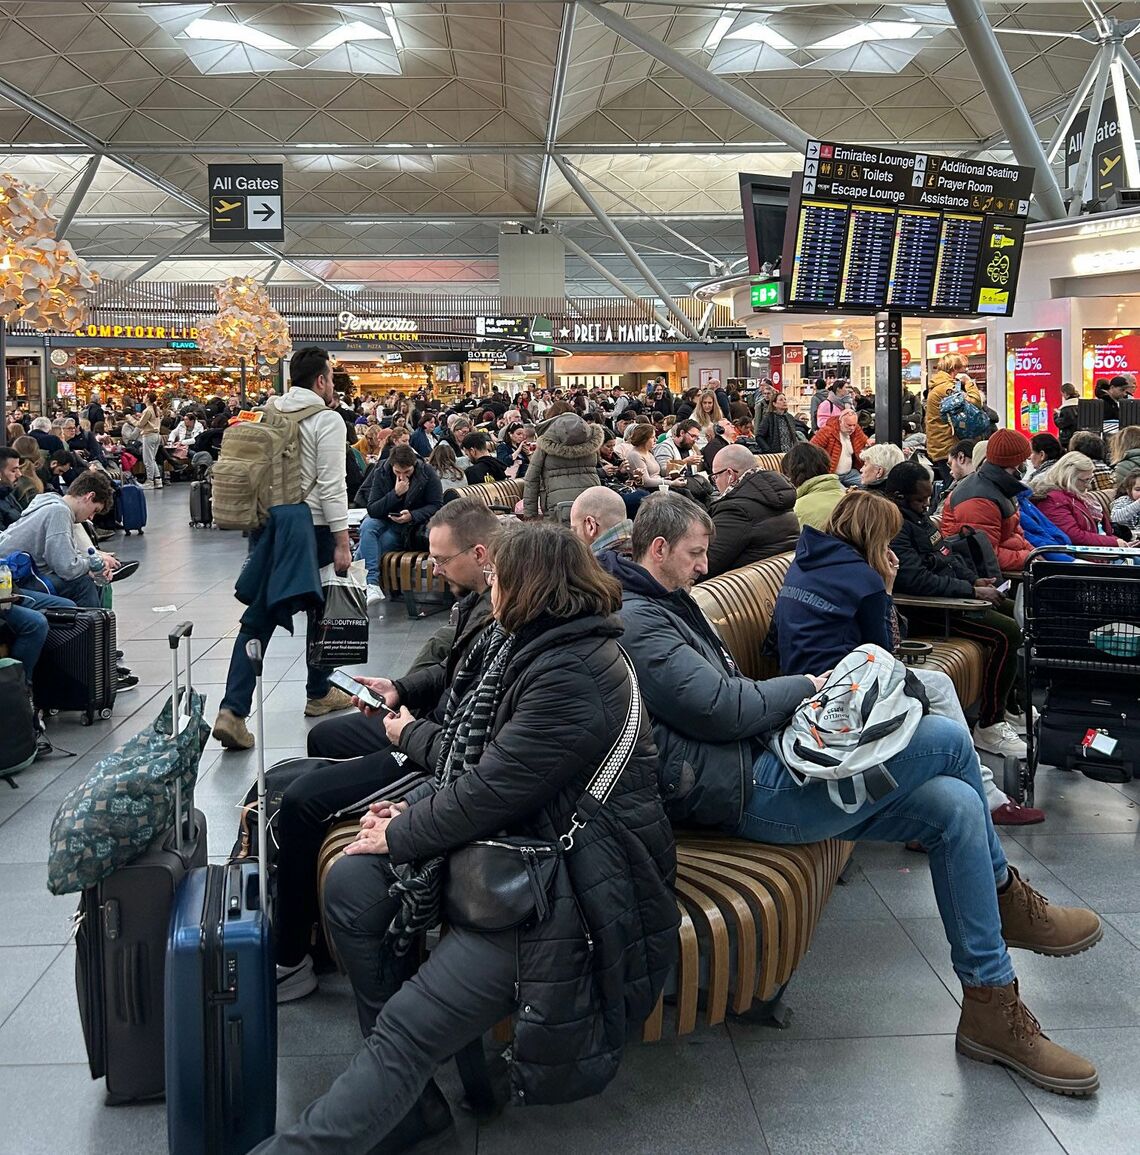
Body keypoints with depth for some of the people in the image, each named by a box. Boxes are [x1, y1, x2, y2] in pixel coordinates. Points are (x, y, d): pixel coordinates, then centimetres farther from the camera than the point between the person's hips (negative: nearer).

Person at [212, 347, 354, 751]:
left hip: (266, 523, 5)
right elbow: (331, 486, -15)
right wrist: (342, 541, -12)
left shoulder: (269, 413, 8)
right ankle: (319, 694, 31)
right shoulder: (327, 420, -10)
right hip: (311, 526, -5)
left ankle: (233, 711, -9)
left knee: (257, 617, 3)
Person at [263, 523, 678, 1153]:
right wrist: (416, 812, 6)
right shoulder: (525, 647, 9)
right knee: (350, 883, -5)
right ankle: (404, 1092, 4)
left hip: (567, 880, -10)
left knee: (408, 1031, -17)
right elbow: (476, 758, 17)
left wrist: (400, 836, -8)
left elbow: (490, 791, -22)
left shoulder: (571, 677, -23)